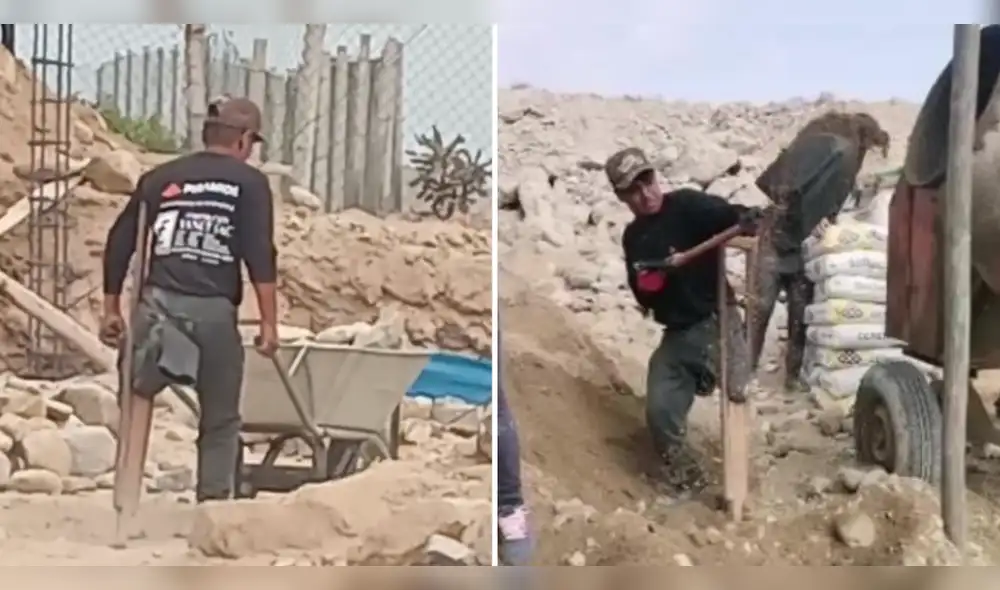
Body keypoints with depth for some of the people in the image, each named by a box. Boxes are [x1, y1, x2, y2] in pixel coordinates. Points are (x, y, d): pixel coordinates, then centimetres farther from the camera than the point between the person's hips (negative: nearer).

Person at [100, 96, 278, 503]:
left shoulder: (159, 178, 16)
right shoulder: (249, 182, 5)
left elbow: (119, 243, 15)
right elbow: (260, 255, -5)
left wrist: (111, 308, 21)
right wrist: (269, 321, -4)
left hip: (158, 300, 2)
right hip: (213, 309, -2)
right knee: (220, 420, 10)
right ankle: (213, 500, 7)